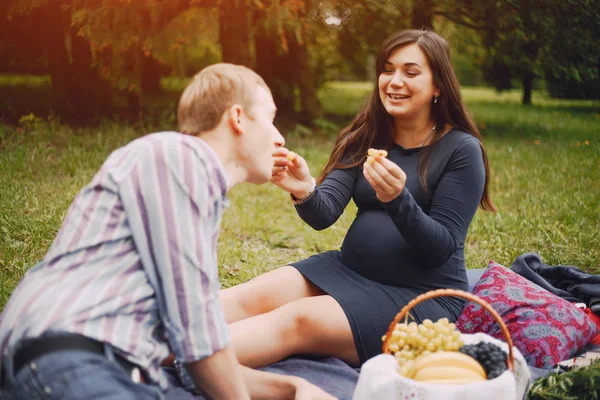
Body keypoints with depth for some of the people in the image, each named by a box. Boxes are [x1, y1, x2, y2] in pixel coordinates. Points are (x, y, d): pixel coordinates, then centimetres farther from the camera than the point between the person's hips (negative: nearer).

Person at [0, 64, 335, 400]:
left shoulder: (209, 194, 24)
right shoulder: (177, 154, -3)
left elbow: (200, 358, 25)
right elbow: (194, 326, -9)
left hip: (120, 372, 9)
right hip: (71, 364, -9)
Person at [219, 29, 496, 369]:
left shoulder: (461, 150, -9)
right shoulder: (367, 137, 5)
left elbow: (441, 250, -14)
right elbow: (324, 215, -6)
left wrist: (397, 200, -32)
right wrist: (305, 193, -30)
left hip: (422, 295, -6)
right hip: (350, 269, 6)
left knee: (297, 321, -28)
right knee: (252, 297, -18)